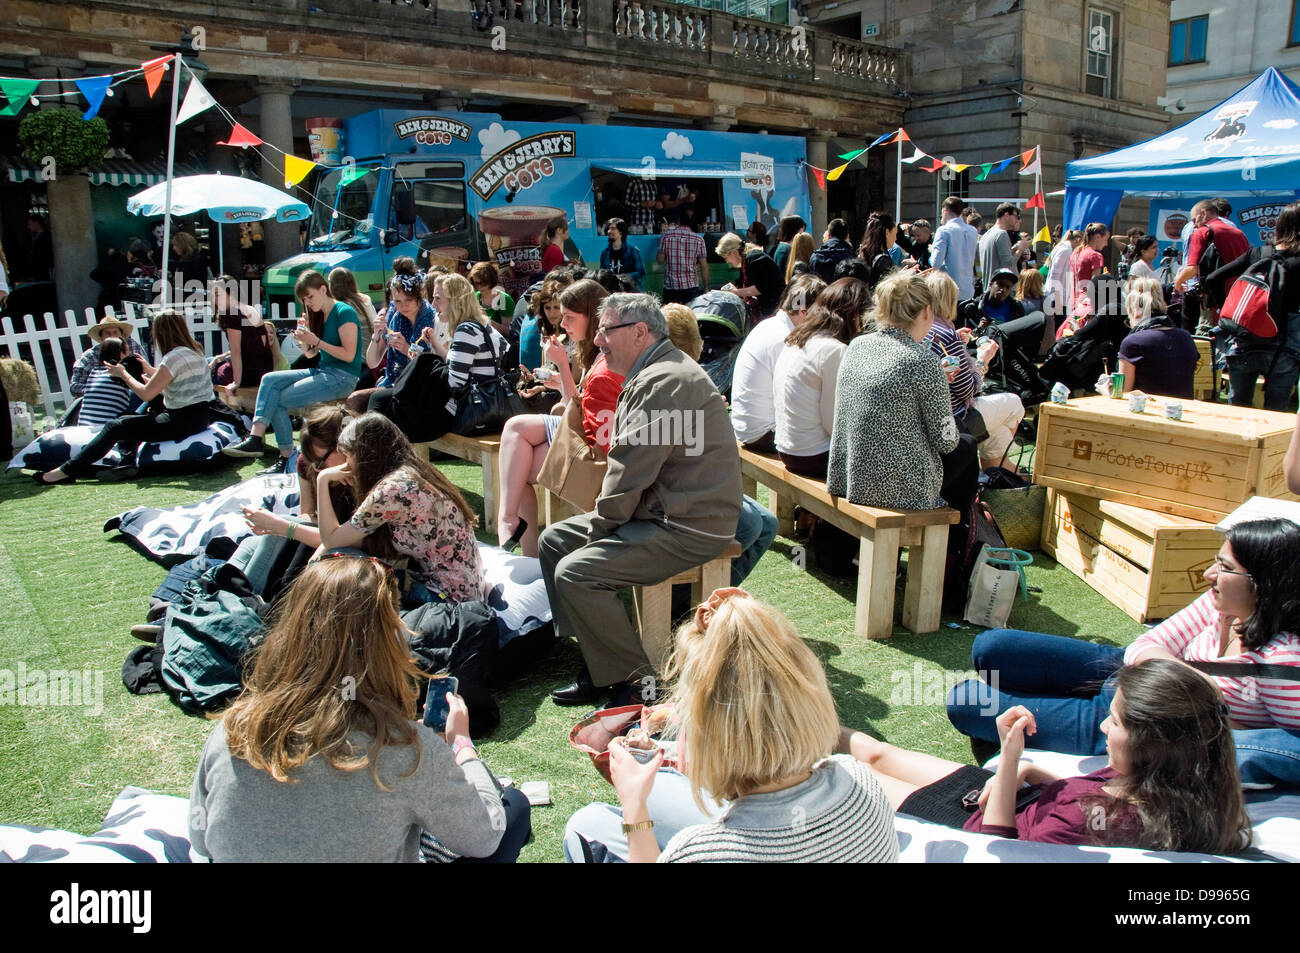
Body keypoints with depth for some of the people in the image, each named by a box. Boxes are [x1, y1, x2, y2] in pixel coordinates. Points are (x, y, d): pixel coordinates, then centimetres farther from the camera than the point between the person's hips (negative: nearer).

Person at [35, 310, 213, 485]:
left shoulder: (174, 357, -17)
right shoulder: (194, 352, 12)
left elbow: (146, 394, -14)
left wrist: (123, 374, 0)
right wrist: (150, 371, 25)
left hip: (183, 422, -10)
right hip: (197, 416, 10)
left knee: (115, 426, -4)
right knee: (127, 420, 23)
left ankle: (68, 470, 4)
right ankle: (128, 463, 5)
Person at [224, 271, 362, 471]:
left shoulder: (344, 312, -9)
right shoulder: (320, 316, 17)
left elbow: (349, 355, -16)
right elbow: (310, 354, 19)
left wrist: (316, 341, -18)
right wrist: (303, 339, -2)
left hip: (343, 377, -8)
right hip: (322, 371, 8)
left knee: (279, 400, -15)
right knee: (270, 379, -11)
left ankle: (287, 457, -8)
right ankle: (256, 437, -19)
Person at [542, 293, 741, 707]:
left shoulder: (664, 381, -20)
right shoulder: (652, 373, 15)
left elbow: (632, 469, -22)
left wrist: (599, 526, -10)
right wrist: (601, 518, 5)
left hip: (688, 527, -11)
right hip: (658, 509, 11)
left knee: (574, 573, -20)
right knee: (553, 541, 10)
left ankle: (637, 679, -3)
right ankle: (600, 663, 13)